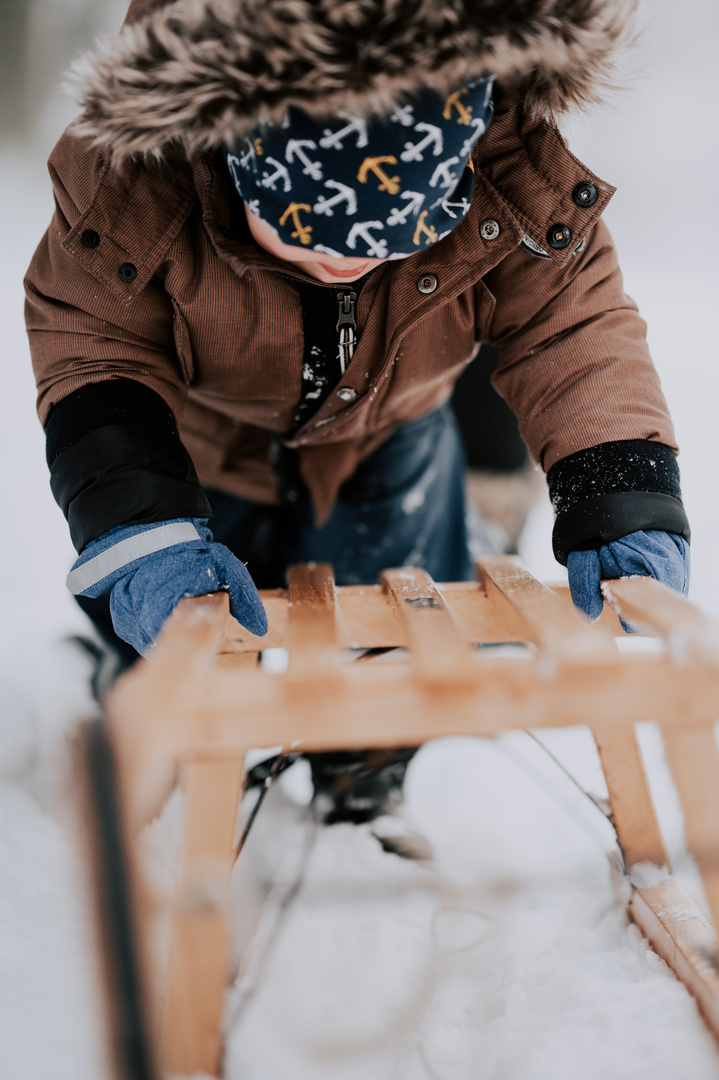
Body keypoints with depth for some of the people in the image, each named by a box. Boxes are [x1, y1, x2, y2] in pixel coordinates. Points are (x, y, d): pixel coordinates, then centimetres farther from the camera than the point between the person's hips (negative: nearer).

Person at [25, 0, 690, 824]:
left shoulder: (516, 182, -36)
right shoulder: (133, 179, -39)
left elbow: (576, 328, -28)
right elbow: (92, 348, -33)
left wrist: (623, 504, -42)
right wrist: (137, 529, -47)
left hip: (388, 441, 2)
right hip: (199, 440, -1)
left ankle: (366, 799, 50)